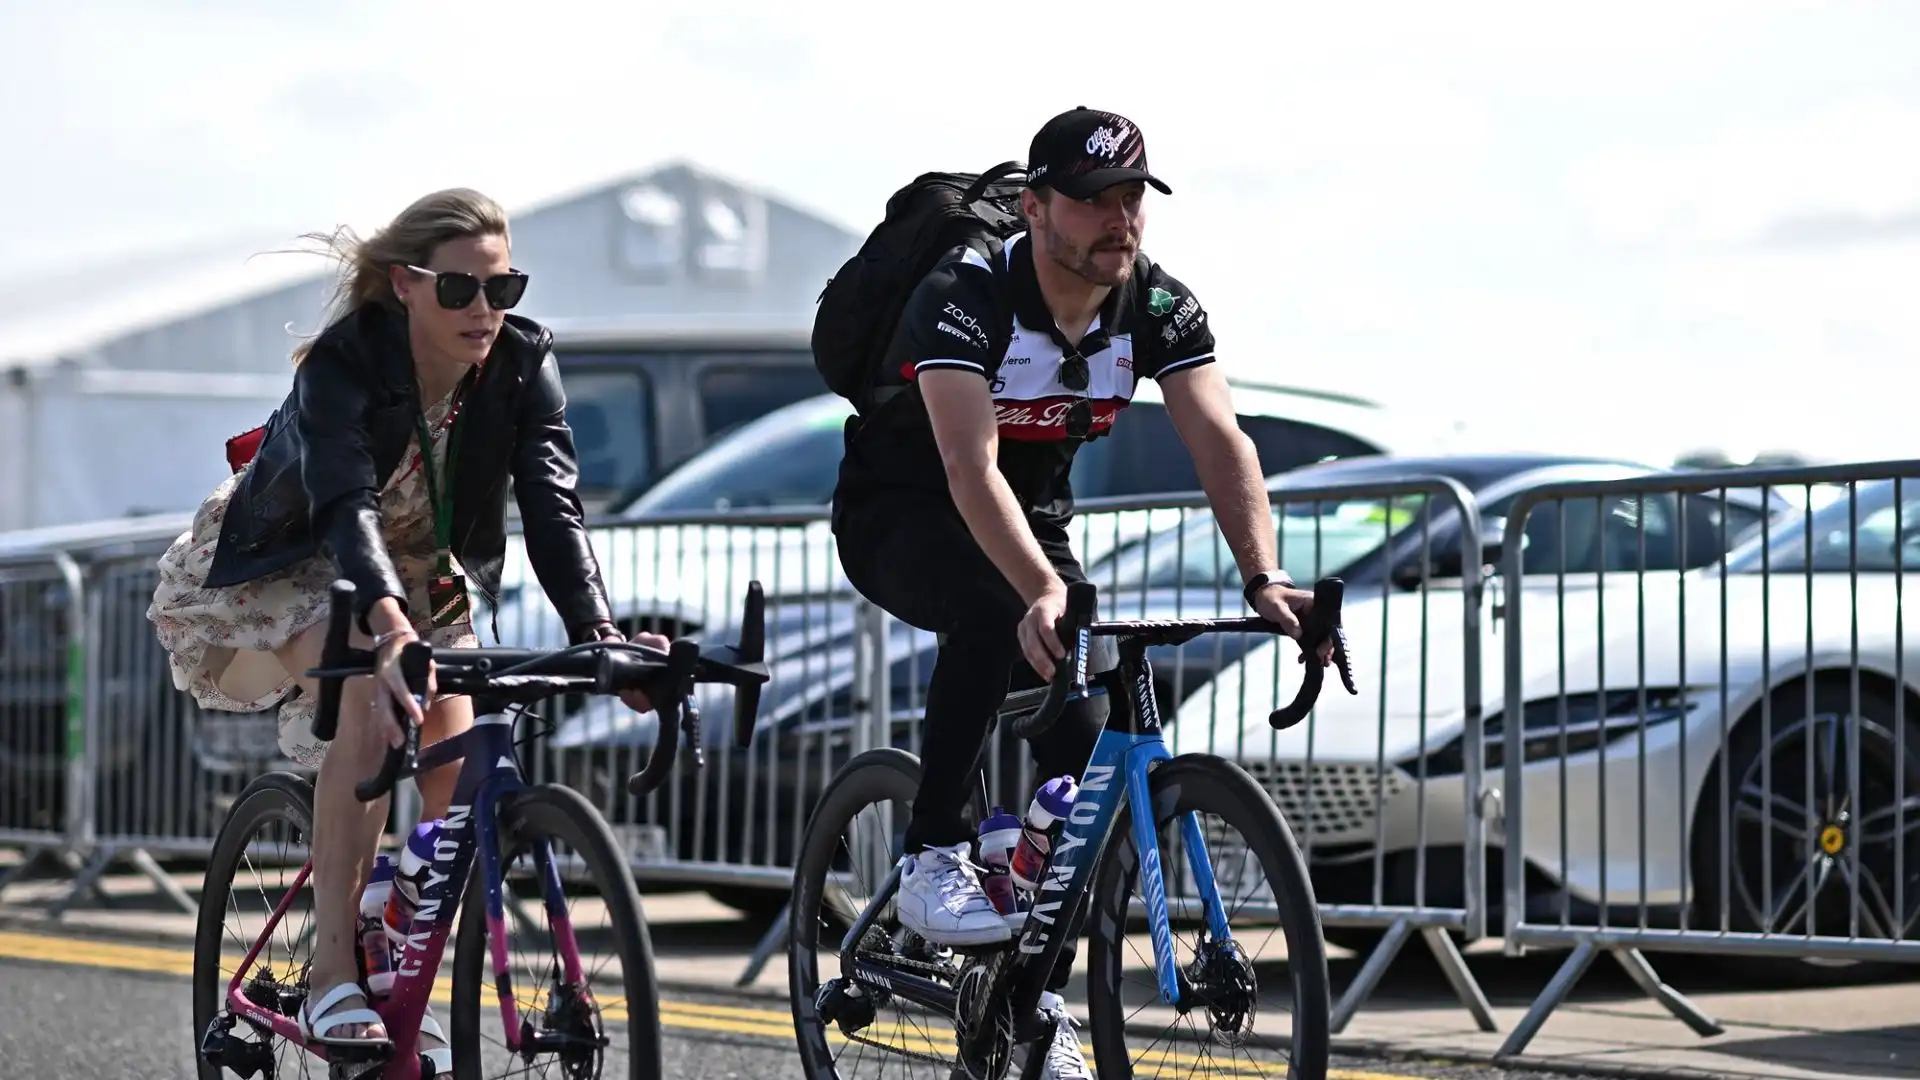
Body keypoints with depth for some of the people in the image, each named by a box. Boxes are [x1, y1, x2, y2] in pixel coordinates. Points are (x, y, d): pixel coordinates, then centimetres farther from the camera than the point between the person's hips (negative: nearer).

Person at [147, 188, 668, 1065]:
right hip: (283, 572, -5)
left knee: (454, 769, -14)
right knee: (374, 695, -33)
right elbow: (347, 504, -47)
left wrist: (599, 635, -46)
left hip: (420, 575, 5)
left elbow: (553, 505, -29)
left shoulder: (523, 361, -20)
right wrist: (388, 627, -65)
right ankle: (333, 977, -32)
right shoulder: (343, 361, -32)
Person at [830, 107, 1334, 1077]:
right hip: (898, 517, -5)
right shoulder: (966, 296, -30)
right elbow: (971, 467, -43)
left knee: (1086, 744, -11)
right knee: (993, 608, -39)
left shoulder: (1159, 307, -15)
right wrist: (1046, 591, -58)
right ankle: (932, 859, -27)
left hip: (1033, 516, 5)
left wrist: (1262, 578, -43)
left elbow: (1220, 441, -25)